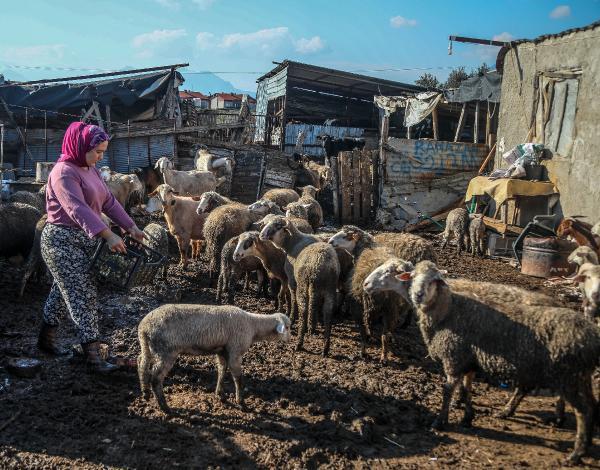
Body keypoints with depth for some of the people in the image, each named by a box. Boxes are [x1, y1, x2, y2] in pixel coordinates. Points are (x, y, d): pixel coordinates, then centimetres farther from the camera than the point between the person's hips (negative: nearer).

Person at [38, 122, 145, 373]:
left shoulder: (91, 170, 11)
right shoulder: (64, 172, -19)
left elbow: (108, 201, 10)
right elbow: (78, 209, -31)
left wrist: (131, 227, 3)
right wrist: (108, 235, -39)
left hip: (83, 240, 9)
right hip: (62, 241, -9)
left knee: (63, 290, 19)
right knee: (84, 295, -9)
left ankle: (46, 339, 36)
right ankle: (93, 355, -4)